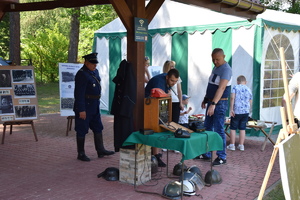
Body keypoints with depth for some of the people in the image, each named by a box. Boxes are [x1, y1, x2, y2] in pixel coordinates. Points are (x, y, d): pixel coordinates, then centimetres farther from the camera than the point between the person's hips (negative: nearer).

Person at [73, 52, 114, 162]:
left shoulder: (95, 71, 11)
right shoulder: (81, 74, -18)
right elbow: (79, 93, -21)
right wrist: (81, 110, -22)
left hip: (94, 106, 9)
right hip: (85, 106, -9)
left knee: (98, 127, 14)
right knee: (82, 130, 1)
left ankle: (100, 150, 23)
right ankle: (81, 154, 12)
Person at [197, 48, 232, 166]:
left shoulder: (226, 69, -17)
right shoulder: (215, 68, 13)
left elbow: (221, 88, -28)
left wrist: (213, 104, -36)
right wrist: (205, 99, 22)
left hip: (220, 103, -9)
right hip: (211, 101, 9)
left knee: (219, 130, -5)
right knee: (207, 128, 13)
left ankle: (222, 157, 5)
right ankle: (206, 154, 23)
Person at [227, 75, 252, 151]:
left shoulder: (235, 87, -1)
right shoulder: (249, 90, 10)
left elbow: (232, 98, -13)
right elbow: (250, 102, 14)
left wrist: (231, 109, -12)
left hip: (236, 111, -3)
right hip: (246, 111, 3)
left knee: (233, 128, 6)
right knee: (242, 128, 10)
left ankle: (232, 145, 10)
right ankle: (241, 145, 15)